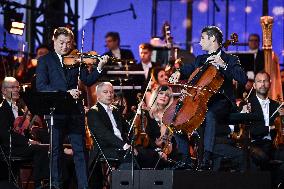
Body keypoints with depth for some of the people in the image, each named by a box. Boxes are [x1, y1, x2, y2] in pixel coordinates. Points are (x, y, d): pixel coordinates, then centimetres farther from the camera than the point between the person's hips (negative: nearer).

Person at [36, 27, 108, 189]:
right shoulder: (45, 60, 4)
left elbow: (87, 81, 3)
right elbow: (41, 86, -8)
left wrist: (99, 68, -15)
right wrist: (66, 92, -17)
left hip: (75, 110, 2)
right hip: (55, 111, -1)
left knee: (80, 150, -1)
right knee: (56, 151, 4)